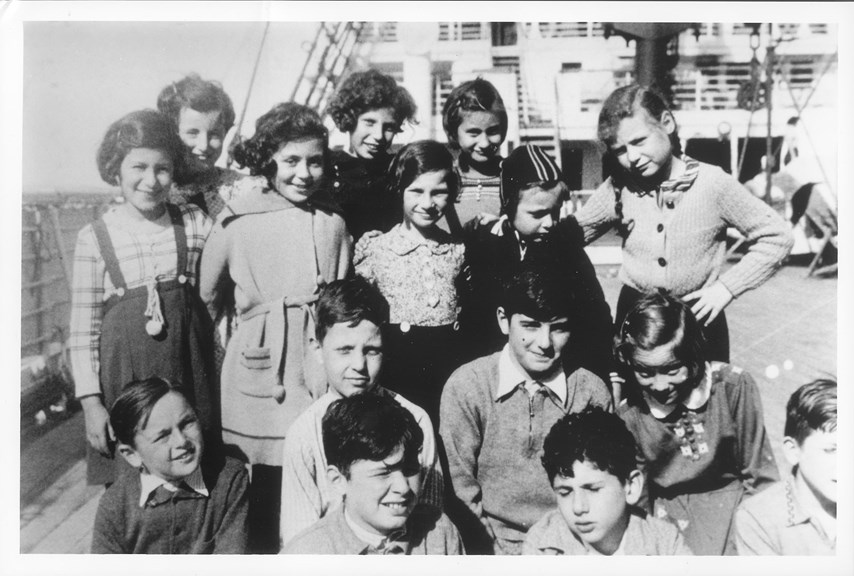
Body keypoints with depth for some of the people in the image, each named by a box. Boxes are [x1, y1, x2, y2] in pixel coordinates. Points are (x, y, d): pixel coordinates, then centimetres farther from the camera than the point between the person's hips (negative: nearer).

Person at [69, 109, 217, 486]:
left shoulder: (196, 225, 2)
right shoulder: (95, 238, -1)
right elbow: (83, 331, 1)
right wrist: (91, 403, -3)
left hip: (189, 375, 1)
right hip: (123, 379, -1)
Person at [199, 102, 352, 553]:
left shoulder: (333, 224, 5)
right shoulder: (237, 221, -2)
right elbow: (207, 296, 9)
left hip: (323, 371, 2)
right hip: (261, 374, -2)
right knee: (268, 490, 3)